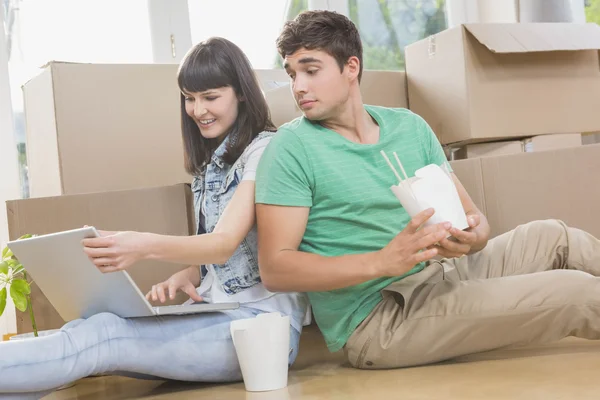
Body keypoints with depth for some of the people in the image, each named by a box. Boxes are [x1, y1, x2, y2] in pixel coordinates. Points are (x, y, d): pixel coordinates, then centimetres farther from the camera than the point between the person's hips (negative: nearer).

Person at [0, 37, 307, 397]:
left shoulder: (265, 150, -6)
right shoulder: (209, 161, 20)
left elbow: (227, 243, -18)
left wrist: (145, 246, -36)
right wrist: (183, 276, -3)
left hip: (262, 318, -7)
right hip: (211, 315, 7)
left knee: (103, 336, -28)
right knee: (91, 331, -19)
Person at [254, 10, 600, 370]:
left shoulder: (410, 127, 8)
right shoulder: (292, 147, -10)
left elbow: (476, 218, 8)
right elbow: (275, 268, -17)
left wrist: (471, 237, -18)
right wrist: (382, 262, -28)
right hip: (376, 316, -6)